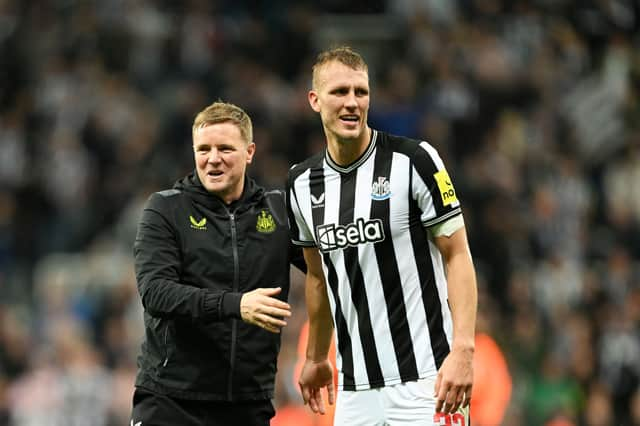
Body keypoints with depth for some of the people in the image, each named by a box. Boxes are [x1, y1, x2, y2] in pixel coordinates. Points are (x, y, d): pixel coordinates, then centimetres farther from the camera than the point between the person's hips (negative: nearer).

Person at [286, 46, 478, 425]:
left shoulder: (415, 160, -7)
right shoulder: (302, 184, 8)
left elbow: (457, 256, -7)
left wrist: (463, 350, -16)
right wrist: (315, 358, 26)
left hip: (426, 379, -5)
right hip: (355, 389, 5)